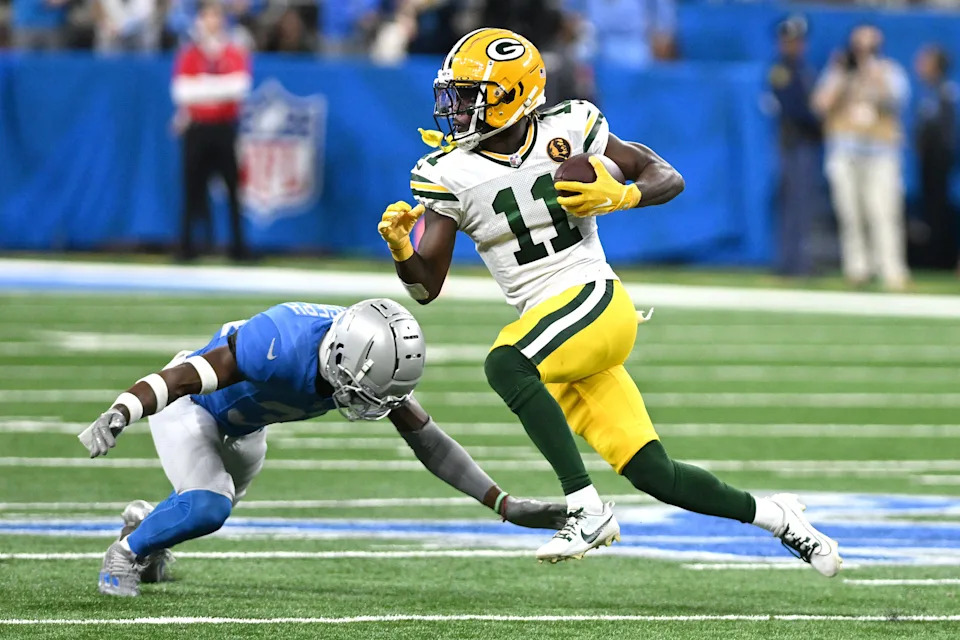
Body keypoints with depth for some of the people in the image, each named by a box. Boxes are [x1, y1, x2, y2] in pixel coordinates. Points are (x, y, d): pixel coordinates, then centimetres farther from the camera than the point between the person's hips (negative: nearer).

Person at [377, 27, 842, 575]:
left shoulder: (569, 130, -4)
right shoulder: (449, 175, 1)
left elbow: (670, 179, 3)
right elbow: (426, 286, 1)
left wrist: (621, 196, -17)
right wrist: (401, 250, -20)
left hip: (596, 300, -4)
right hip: (547, 328, 4)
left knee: (504, 364, -32)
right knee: (654, 475, 1)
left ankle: (587, 510, -29)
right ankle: (773, 516, 23)